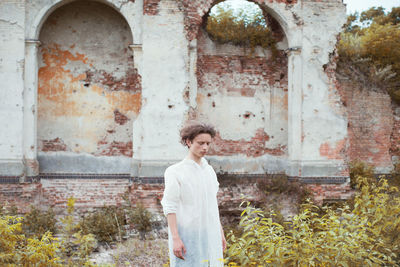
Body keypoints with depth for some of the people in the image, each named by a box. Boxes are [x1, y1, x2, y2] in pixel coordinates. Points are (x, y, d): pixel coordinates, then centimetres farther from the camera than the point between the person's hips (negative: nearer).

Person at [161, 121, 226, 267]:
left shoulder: (209, 170, 13)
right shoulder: (175, 171, -6)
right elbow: (169, 207, -9)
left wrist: (221, 232, 16)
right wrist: (175, 238, -15)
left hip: (210, 235, 6)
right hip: (186, 237, -6)